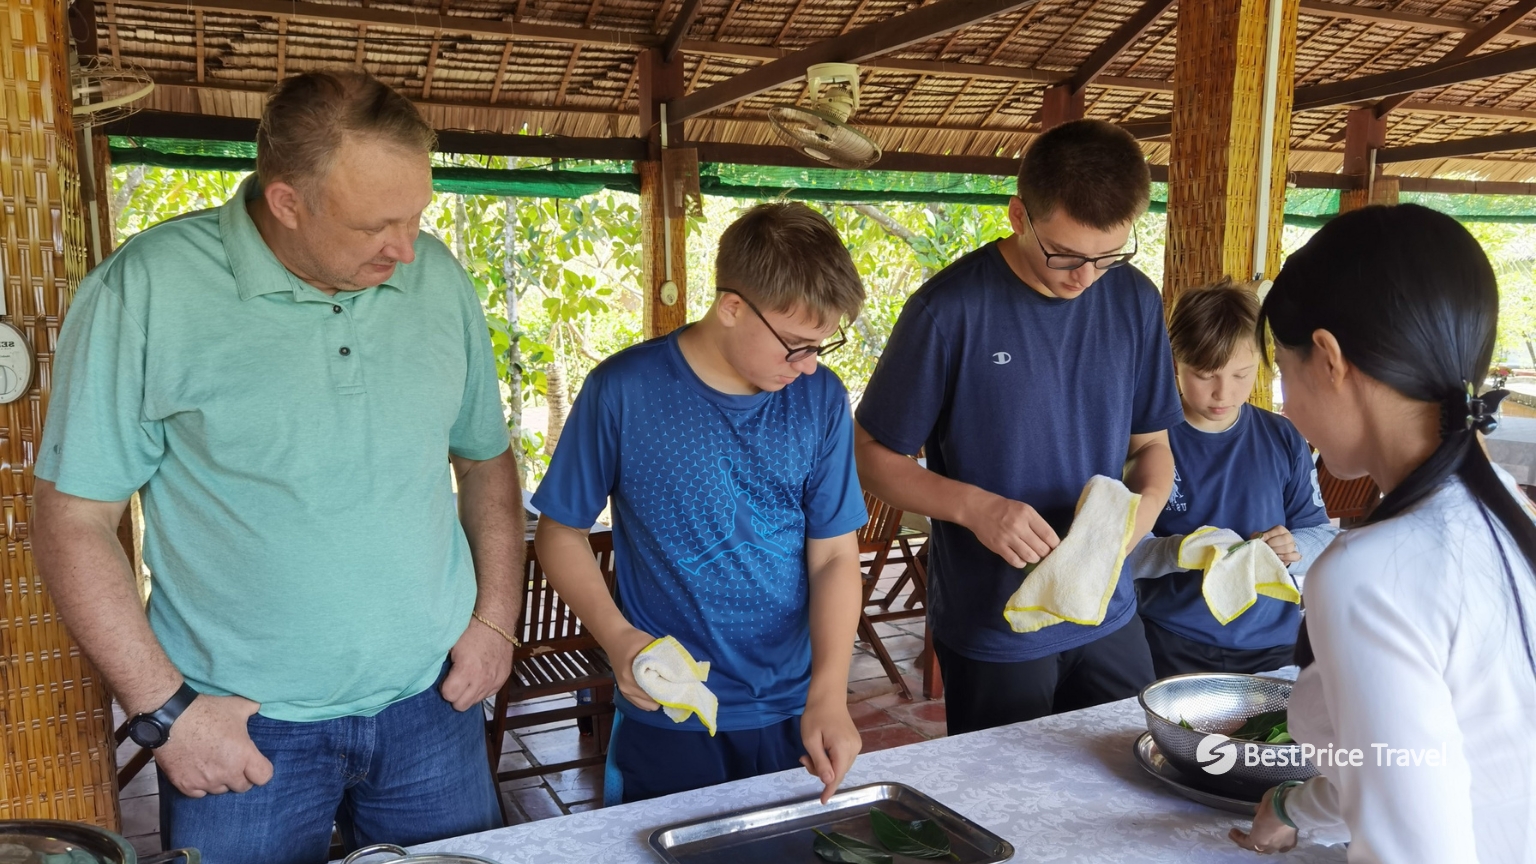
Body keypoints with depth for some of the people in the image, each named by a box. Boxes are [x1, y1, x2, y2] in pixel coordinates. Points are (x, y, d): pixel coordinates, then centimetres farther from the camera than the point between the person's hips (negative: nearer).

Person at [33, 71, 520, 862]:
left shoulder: (438, 278, -2)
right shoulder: (144, 292, -14)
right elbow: (73, 523, -8)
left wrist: (496, 619, 2)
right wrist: (162, 707, -11)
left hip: (431, 702, 4)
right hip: (242, 725, -3)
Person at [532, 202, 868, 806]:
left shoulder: (820, 399, -5)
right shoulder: (623, 391, -13)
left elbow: (835, 557, -4)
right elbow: (561, 533, -3)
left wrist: (829, 694, -16)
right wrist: (616, 635, -18)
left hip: (794, 716, 3)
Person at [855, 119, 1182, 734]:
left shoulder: (1135, 302, -1)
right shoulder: (949, 310, -17)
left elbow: (1151, 443, 10)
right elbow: (873, 457, -9)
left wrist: (1146, 502, -12)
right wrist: (973, 506, -24)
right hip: (990, 632, -4)